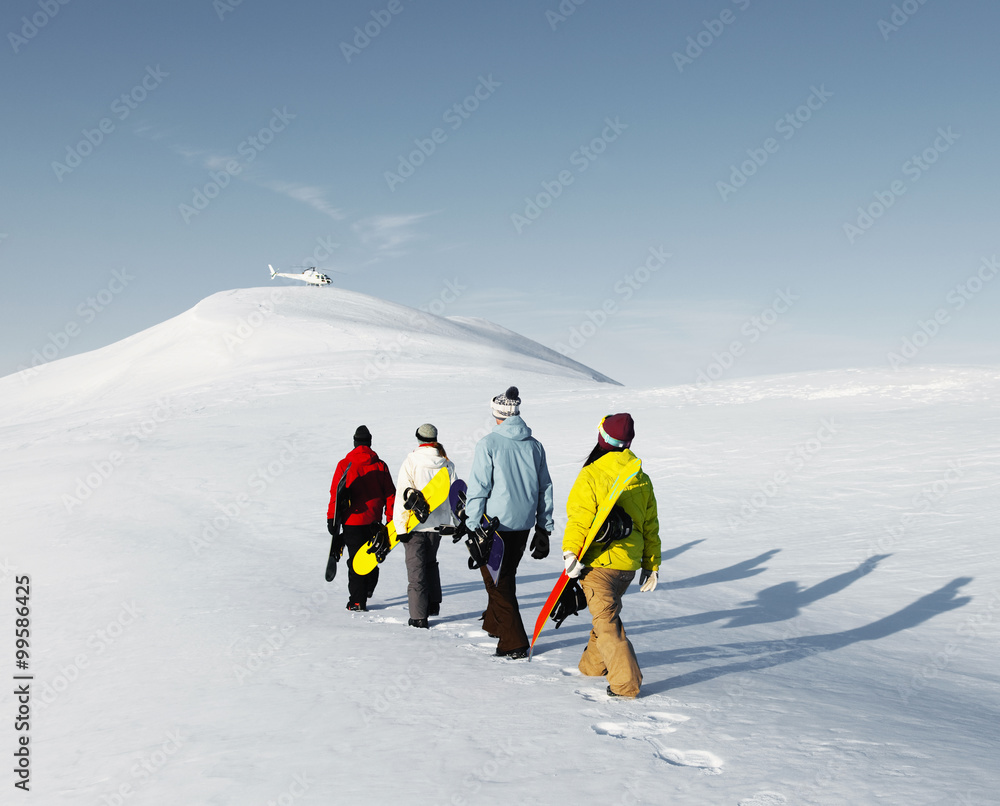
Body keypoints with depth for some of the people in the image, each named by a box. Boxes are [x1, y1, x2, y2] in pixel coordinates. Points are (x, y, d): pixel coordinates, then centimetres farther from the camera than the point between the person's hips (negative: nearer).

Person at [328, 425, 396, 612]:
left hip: (352, 520, -2)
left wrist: (331, 518, -2)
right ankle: (368, 589, 27)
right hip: (374, 520, 3)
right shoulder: (380, 466, 2)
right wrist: (390, 519, 11)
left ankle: (358, 601, 1)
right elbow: (390, 494, 4)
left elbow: (336, 493, -8)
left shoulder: (344, 465, -5)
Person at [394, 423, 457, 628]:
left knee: (416, 568, 1)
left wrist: (401, 527, -13)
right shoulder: (447, 465, 1)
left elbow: (403, 496, -15)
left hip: (415, 524, -4)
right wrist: (457, 523, 18)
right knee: (430, 562, 25)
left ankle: (419, 616, -2)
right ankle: (433, 604, 31)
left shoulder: (411, 462, -11)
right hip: (438, 522, 4)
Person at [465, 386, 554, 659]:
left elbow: (478, 489, -13)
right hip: (524, 523, 6)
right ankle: (494, 623, 37)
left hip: (496, 523, -5)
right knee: (506, 574, 22)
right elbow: (545, 488, 9)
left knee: (497, 580, 3)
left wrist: (473, 528, -8)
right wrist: (543, 528, 16)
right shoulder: (534, 445, 5)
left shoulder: (488, 444, -11)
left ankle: (514, 643, 3)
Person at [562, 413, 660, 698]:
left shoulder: (591, 476, -12)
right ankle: (594, 664, 39)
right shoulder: (642, 480, 6)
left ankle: (626, 683, -7)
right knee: (608, 610, 24)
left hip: (599, 561, -7)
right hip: (630, 563, 7)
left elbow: (580, 518, -19)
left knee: (606, 620, -2)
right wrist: (651, 565, 20)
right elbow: (650, 527, 12)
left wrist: (570, 551, -18)